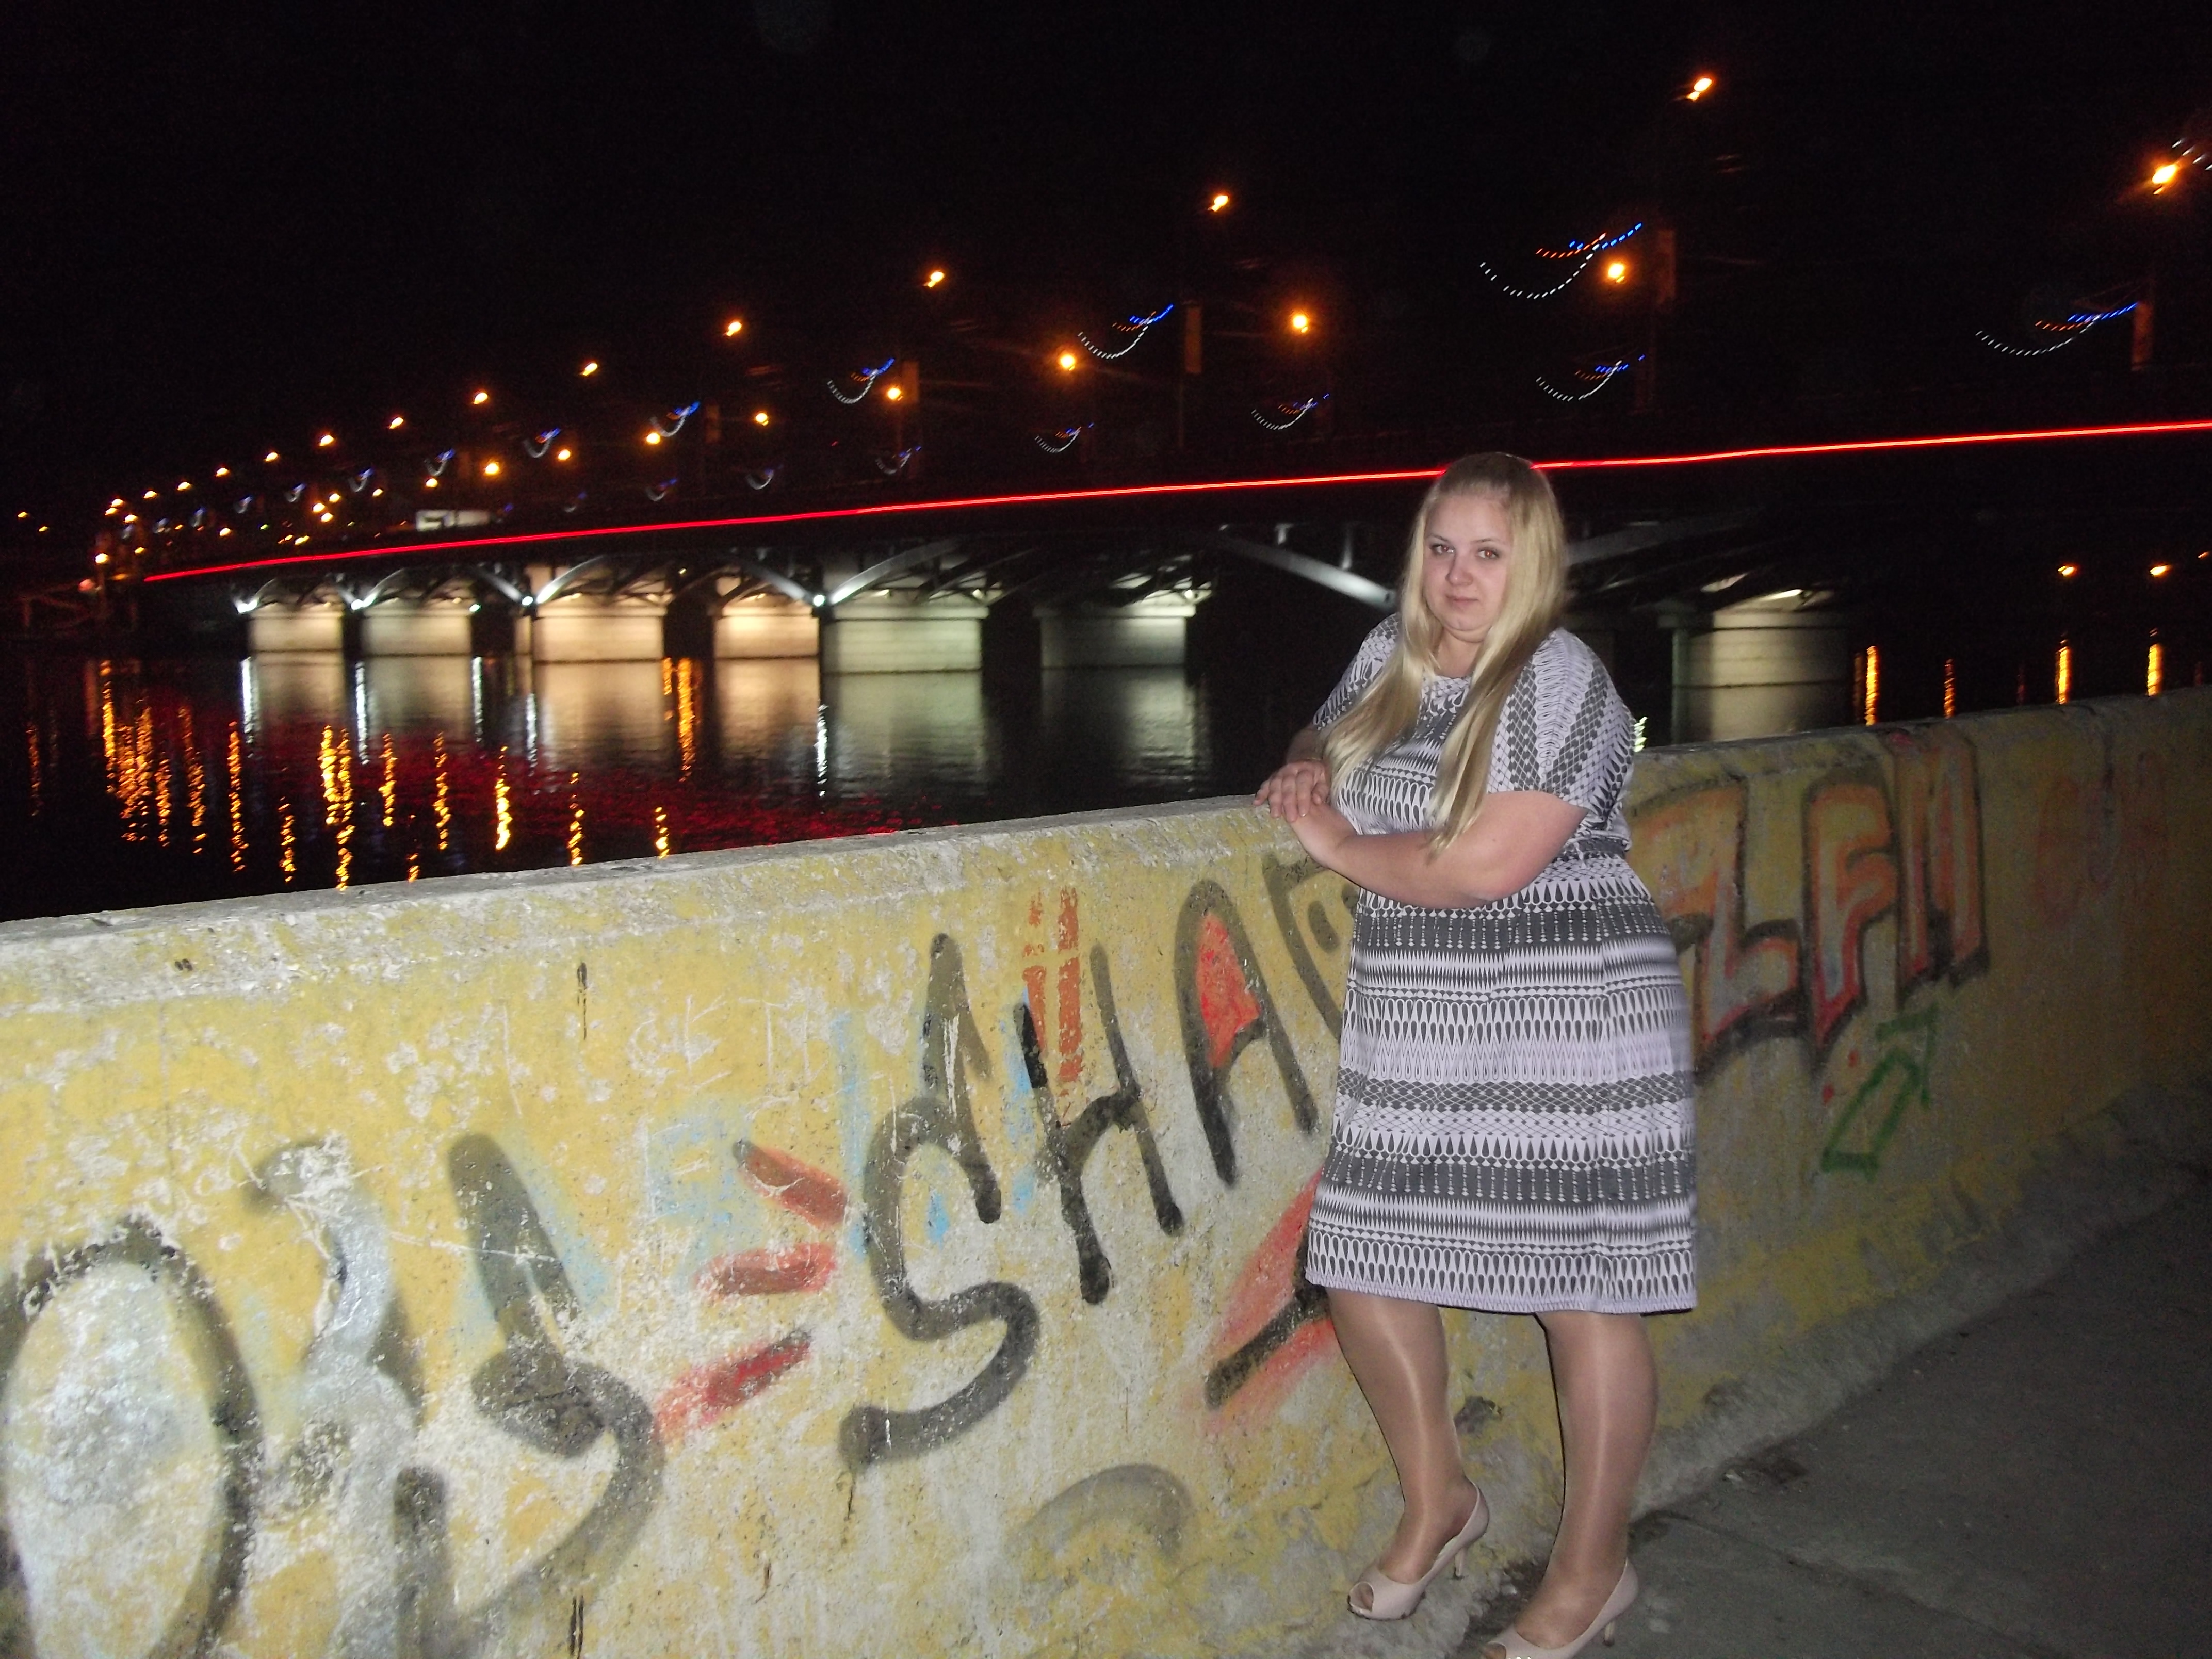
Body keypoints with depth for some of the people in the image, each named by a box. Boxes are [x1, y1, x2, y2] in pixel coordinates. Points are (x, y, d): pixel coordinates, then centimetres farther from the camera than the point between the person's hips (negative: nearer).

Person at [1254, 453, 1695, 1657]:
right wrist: (1306, 774, 4)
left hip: (1564, 1033, -7)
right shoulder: (1389, 656, 10)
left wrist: (1339, 847, -9)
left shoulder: (1558, 680, -13)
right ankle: (1436, 1501, 33)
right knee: (1359, 1268, 8)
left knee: (1583, 1300, 3)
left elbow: (1488, 865, -22)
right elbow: (1328, 745, 29)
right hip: (1413, 1033, 7)